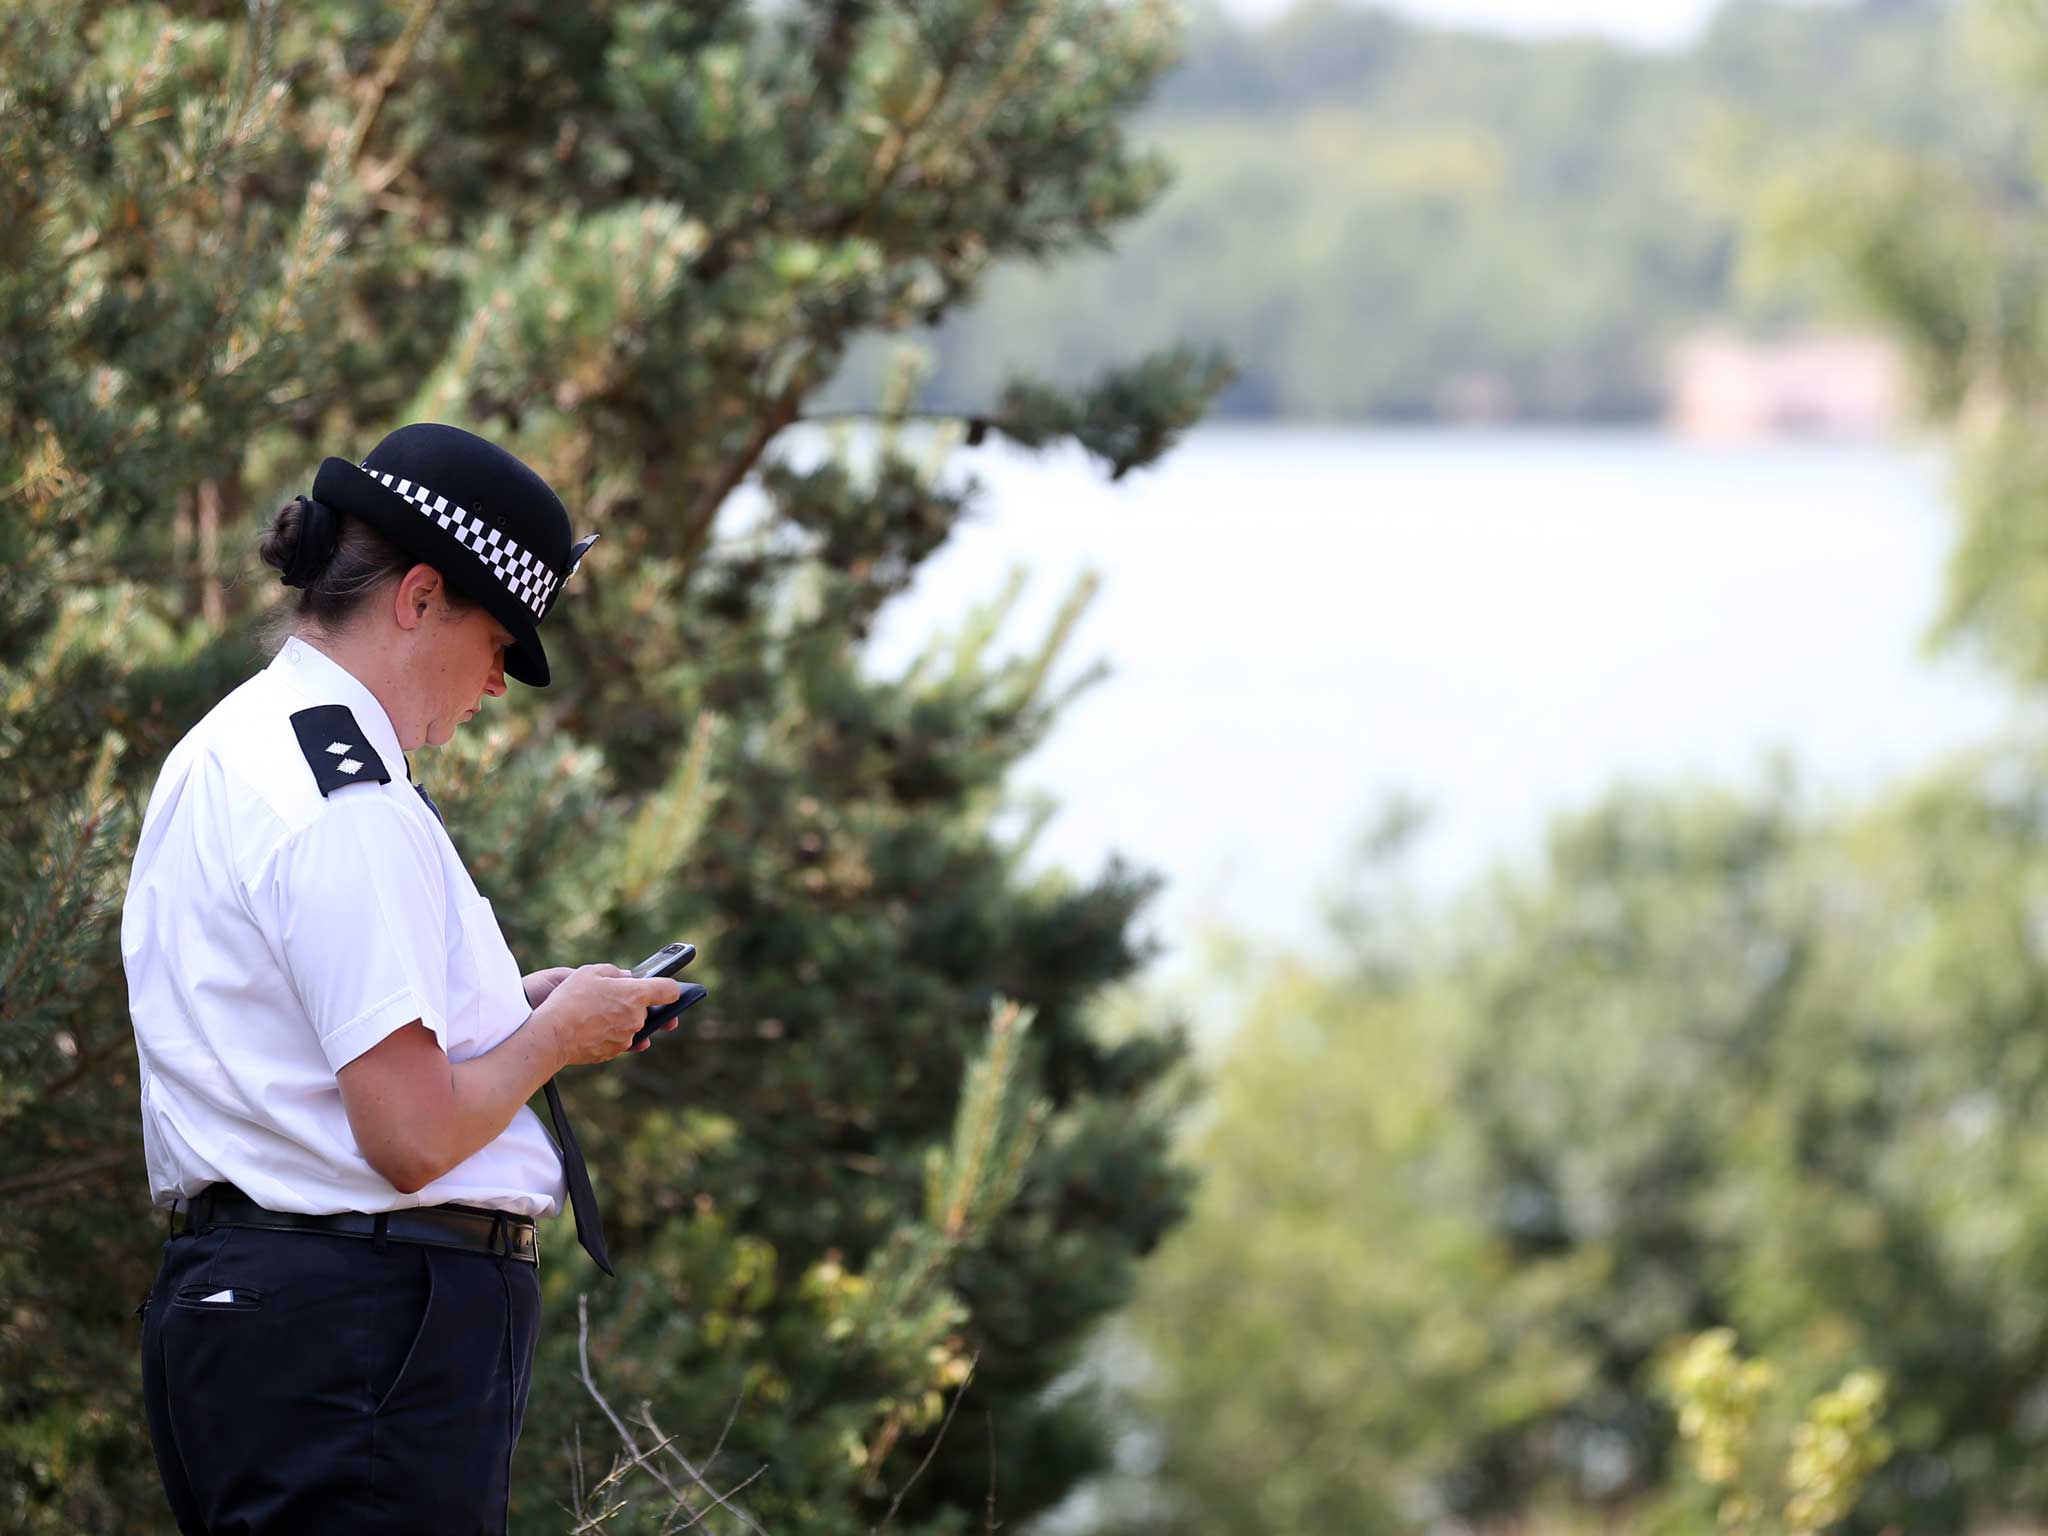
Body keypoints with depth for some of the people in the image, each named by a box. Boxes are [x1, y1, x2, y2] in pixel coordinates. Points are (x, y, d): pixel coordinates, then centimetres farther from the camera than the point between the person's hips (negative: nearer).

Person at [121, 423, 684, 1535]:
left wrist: (509, 1004, 17)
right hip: (363, 1335, -10)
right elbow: (415, 1135, -20)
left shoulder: (220, 754, 15)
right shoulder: (350, 803, -16)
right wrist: (555, 1033, -3)